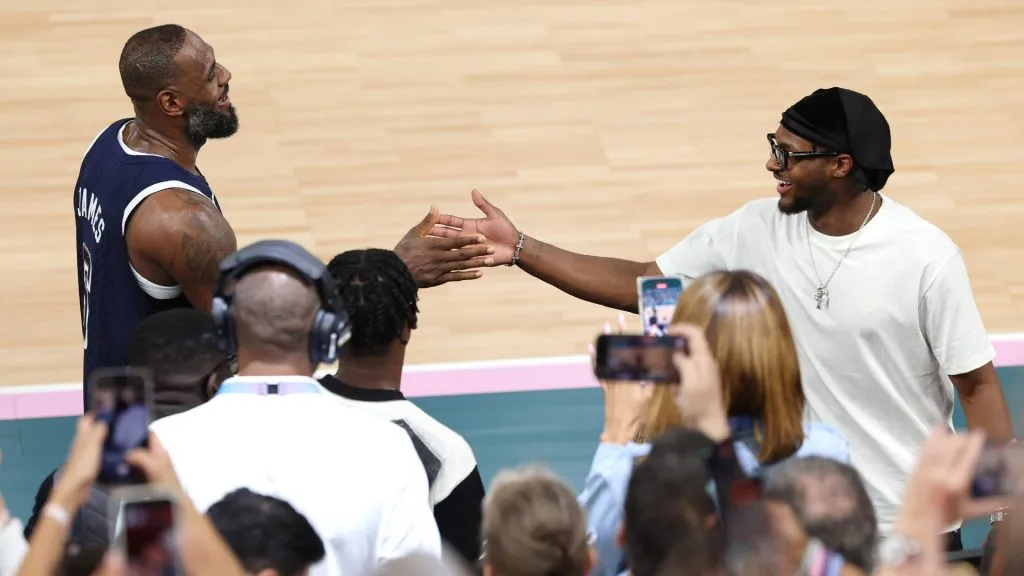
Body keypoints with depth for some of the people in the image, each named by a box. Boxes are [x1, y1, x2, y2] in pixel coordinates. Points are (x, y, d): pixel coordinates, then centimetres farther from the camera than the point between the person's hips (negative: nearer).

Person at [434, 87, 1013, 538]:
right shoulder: (756, 231, -4)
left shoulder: (926, 256, -14)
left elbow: (978, 384, -9)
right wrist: (521, 249, -7)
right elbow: (638, 285, 1)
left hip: (909, 520, -3)